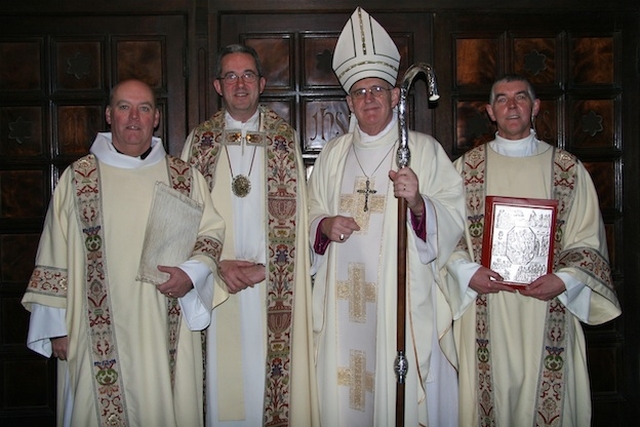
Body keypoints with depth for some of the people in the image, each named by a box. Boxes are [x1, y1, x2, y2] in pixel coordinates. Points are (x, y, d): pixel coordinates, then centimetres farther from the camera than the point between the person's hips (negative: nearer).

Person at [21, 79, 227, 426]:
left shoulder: (185, 177, 6)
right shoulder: (77, 178, 3)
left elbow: (212, 233, 9)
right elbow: (55, 257, 3)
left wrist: (191, 273, -10)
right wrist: (57, 327, 1)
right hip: (99, 334, -1)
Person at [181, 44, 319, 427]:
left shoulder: (285, 138, 6)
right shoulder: (200, 140, 8)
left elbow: (295, 217, 3)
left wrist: (265, 267, -9)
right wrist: (220, 264, -9)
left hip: (273, 288, 0)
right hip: (215, 284, 1)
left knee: (270, 373, 2)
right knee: (222, 379, 4)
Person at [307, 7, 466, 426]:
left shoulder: (424, 149, 1)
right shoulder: (333, 155, 12)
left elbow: (454, 220, -6)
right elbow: (312, 217, 16)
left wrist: (418, 203, -25)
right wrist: (325, 226, -5)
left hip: (404, 298, -3)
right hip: (345, 299, 3)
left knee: (402, 392, 1)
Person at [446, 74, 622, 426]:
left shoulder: (568, 169, 6)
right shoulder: (465, 168, 7)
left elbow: (588, 240, 5)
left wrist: (564, 280, -11)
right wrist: (468, 273, -12)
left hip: (548, 313, 0)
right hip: (485, 312, 0)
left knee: (547, 398, 5)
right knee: (492, 396, 4)